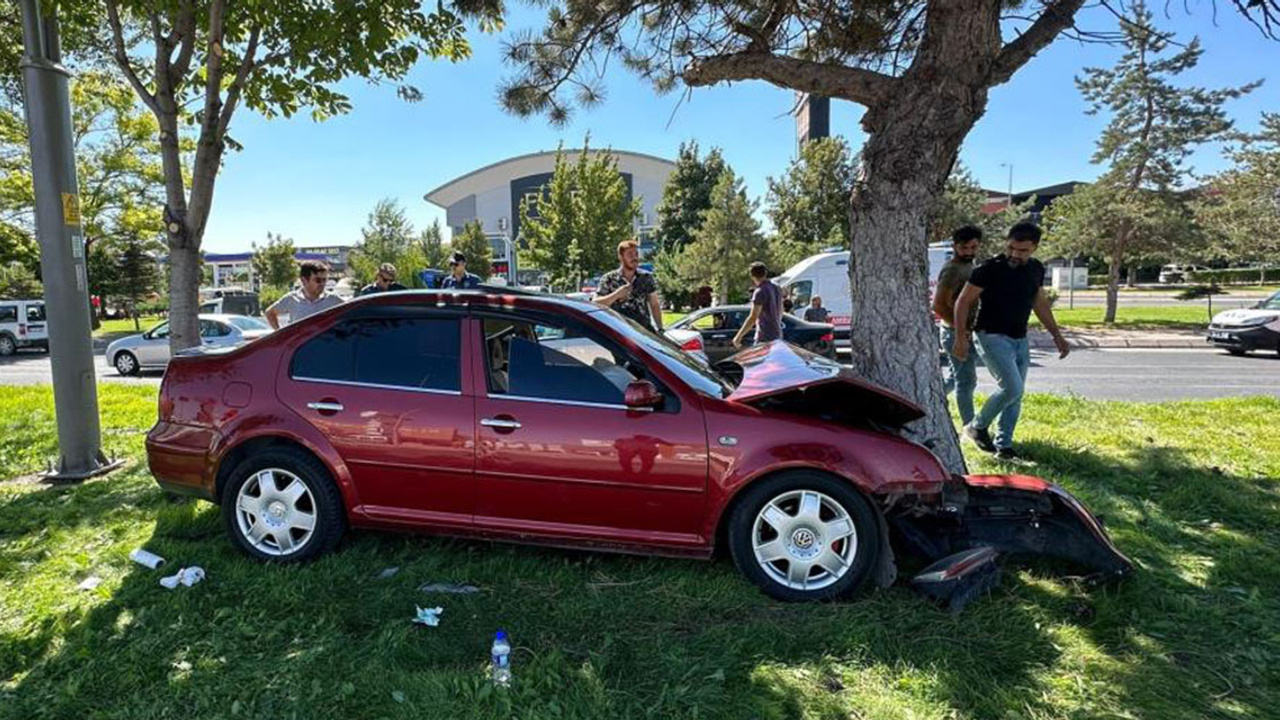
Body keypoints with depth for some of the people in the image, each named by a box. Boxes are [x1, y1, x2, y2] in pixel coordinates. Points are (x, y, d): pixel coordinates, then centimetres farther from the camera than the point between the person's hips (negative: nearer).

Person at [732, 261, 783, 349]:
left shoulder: (760, 292, -16)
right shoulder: (777, 288, 10)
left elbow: (753, 318, -20)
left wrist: (738, 336, -16)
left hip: (765, 337, -9)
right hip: (777, 335, 9)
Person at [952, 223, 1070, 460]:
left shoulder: (1036, 269, 8)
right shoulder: (989, 269, -13)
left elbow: (1040, 303, 21)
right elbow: (963, 302, -9)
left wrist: (1057, 335, 19)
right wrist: (961, 337, -14)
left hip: (1020, 340, 7)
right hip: (992, 337, -7)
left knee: (1015, 395, 7)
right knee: (1012, 388, -18)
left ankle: (1003, 445, 17)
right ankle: (977, 427, 2)